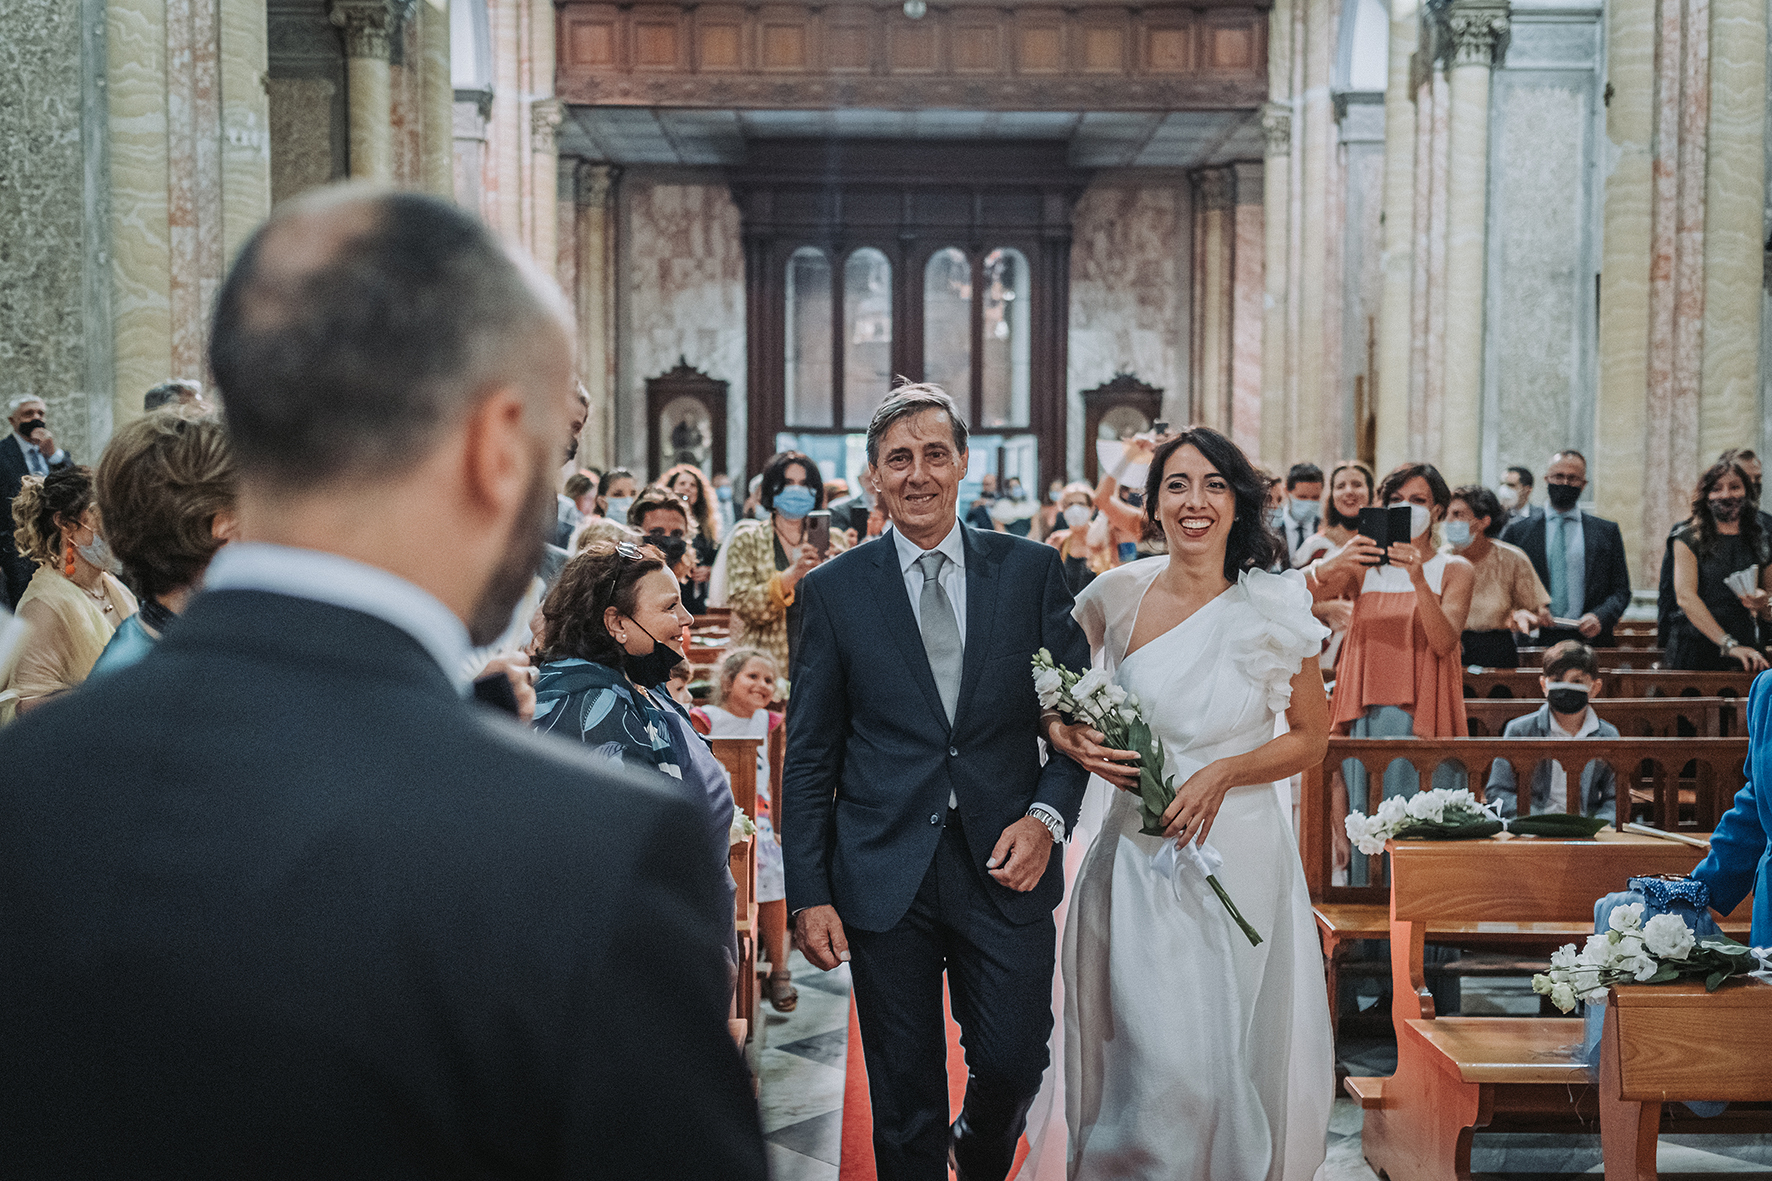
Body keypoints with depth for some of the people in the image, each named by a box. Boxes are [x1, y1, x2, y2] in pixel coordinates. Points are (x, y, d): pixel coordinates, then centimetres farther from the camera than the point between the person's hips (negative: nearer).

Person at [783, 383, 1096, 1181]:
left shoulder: (1031, 570, 3)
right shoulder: (832, 590, 1)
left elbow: (1080, 711, 6)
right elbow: (808, 756, 2)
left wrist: (1047, 816, -10)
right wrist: (808, 894, -3)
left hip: (1006, 865, 1)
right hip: (884, 871, 0)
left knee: (1012, 1067, 7)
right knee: (904, 1098, 7)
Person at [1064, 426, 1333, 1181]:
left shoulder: (1271, 610, -5)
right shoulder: (1118, 596, -1)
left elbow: (1311, 739, 4)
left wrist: (1222, 772, -12)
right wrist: (1095, 751, -5)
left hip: (1238, 853, -1)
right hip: (1138, 856, 1)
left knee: (1231, 1055, 4)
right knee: (1152, 1056, -1)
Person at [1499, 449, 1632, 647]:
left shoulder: (1607, 531, 14)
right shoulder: (1518, 532, 11)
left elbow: (1621, 590, 12)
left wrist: (1600, 617, -7)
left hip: (1588, 638, 1)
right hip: (1535, 641, -1)